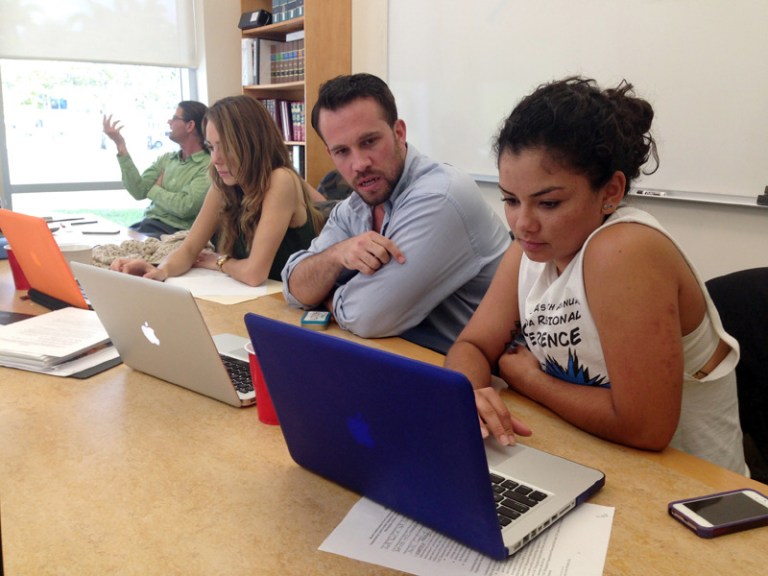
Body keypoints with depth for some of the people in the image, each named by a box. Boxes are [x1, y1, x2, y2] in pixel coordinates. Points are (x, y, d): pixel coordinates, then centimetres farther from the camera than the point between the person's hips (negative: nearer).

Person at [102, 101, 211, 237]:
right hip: (147, 224, 6)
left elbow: (184, 207, -19)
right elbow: (139, 191, 2)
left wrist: (154, 190, -1)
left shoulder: (208, 167, -8)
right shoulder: (166, 159, 14)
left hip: (173, 233, -6)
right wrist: (121, 145, 0)